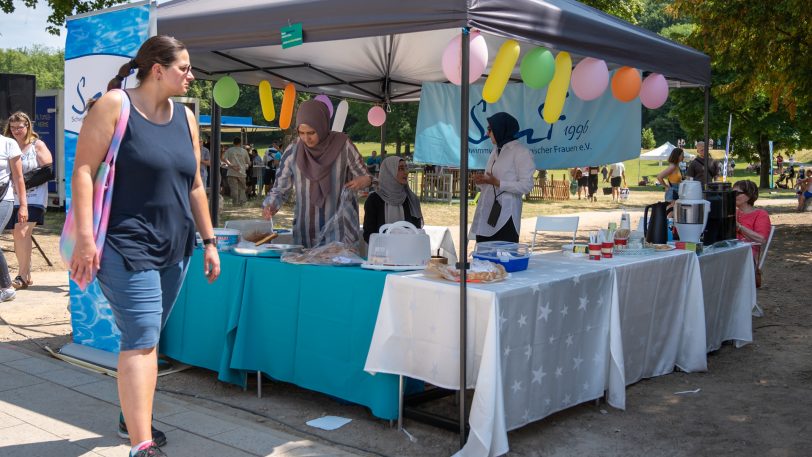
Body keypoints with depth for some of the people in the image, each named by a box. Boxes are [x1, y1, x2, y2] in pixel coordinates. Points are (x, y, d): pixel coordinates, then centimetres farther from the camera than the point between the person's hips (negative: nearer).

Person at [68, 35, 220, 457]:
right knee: (141, 340, -13)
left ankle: (132, 418, 32)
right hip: (127, 246, -7)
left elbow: (194, 185, 16)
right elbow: (83, 170, -12)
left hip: (174, 248, 7)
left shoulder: (185, 117, 12)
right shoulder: (114, 105, -7)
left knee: (146, 338, 15)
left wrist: (208, 241, 13)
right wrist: (85, 238, -19)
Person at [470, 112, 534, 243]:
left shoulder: (520, 152, -4)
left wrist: (497, 182, -17)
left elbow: (527, 186, -12)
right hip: (487, 215, 7)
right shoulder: (496, 151, 20)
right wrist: (480, 181, 4)